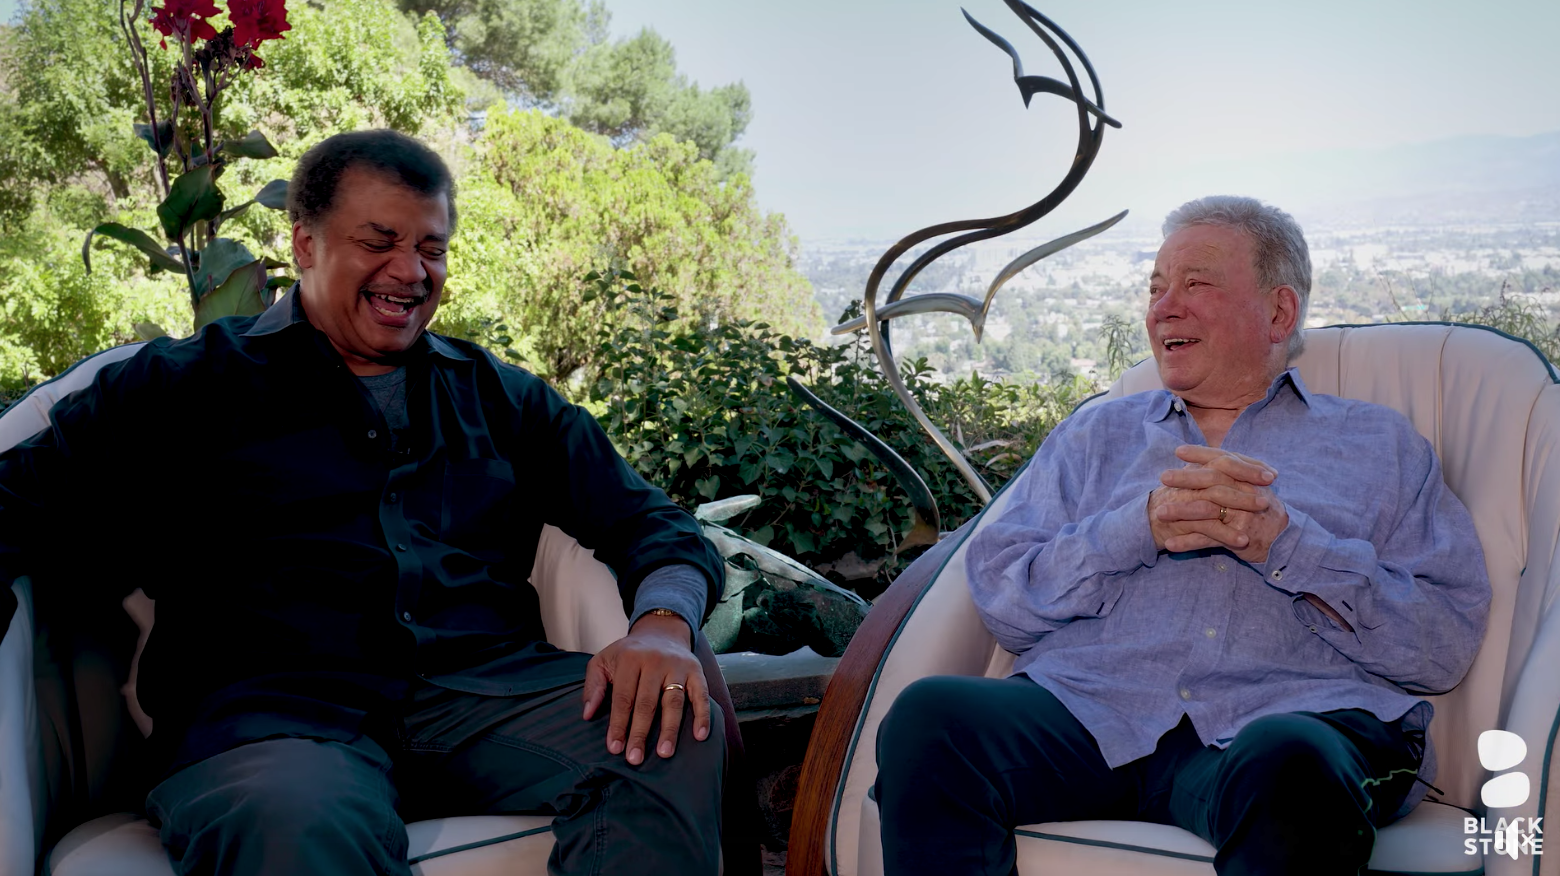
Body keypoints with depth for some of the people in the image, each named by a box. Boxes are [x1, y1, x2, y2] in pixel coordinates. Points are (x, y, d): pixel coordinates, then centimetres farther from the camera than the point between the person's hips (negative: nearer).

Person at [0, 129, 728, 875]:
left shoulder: (498, 396, 22)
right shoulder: (187, 385, 14)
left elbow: (642, 519, 17)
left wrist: (663, 620, -7)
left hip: (486, 690, 4)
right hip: (270, 705, -4)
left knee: (677, 737, -24)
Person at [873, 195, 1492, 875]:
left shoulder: (1378, 443, 20)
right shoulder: (1096, 433, 25)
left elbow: (1447, 645, 6)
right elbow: (1001, 598, 10)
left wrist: (1284, 542, -6)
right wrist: (1141, 527, -5)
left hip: (1285, 715, -2)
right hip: (1088, 709, 3)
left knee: (1290, 764, -40)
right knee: (927, 717, -28)